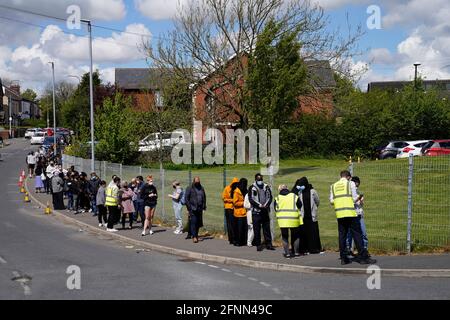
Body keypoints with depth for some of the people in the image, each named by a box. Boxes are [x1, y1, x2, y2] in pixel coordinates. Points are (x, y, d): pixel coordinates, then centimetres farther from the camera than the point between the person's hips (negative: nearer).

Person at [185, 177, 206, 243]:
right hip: (193, 209, -5)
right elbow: (186, 199, -3)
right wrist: (189, 207, -9)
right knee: (193, 222, -10)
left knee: (198, 223, 8)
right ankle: (194, 236, -11)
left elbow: (204, 198, 19)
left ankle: (196, 235, 19)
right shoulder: (190, 189, -2)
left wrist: (204, 206, 9)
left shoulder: (201, 188, 12)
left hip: (199, 209, 5)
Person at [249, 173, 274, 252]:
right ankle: (258, 245, 6)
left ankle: (268, 244, 11)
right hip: (256, 211, -3)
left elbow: (270, 197, 6)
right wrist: (260, 205, -17)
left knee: (267, 228, 6)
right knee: (257, 230, 0)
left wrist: (266, 205, -11)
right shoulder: (252, 188, -2)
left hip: (265, 211, 3)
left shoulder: (266, 187, 9)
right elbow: (251, 199, -8)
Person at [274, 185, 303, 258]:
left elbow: (276, 209, 12)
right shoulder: (294, 196, 3)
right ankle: (296, 252, 17)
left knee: (284, 237, 9)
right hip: (293, 220, 0)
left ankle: (287, 253, 5)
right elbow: (300, 207, 9)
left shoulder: (277, 198, 5)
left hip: (282, 220, 0)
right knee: (295, 236, 15)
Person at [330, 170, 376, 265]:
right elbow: (354, 199, -2)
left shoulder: (333, 186, 12)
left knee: (342, 235, 8)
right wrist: (358, 197, 19)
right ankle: (363, 257, -3)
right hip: (350, 213, -4)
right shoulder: (350, 183, 2)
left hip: (339, 214, 4)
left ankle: (343, 258, 7)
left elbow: (331, 201, 9)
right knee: (357, 234, -1)